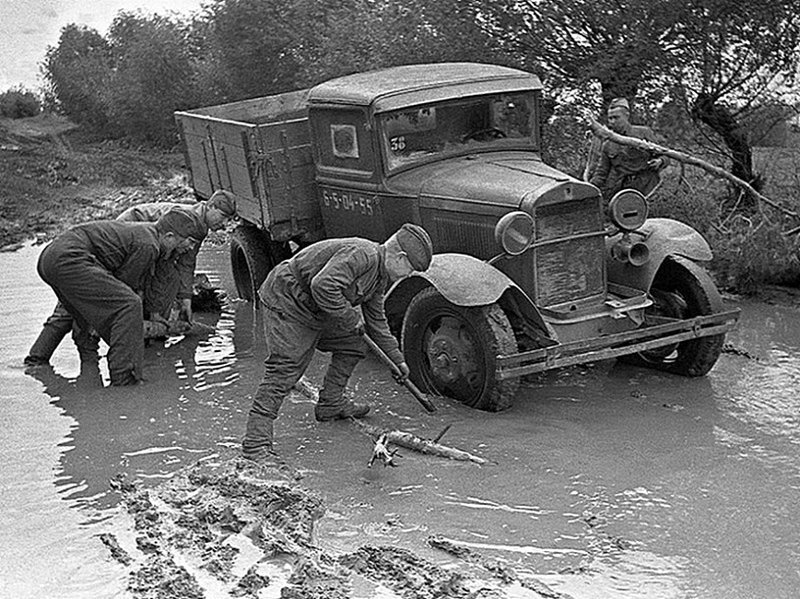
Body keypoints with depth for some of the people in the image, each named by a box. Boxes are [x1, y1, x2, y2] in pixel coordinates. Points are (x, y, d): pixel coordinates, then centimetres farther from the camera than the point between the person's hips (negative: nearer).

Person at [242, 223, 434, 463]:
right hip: (287, 301, -10)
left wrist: (397, 360, 23)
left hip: (315, 312, 10)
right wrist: (351, 318, -23)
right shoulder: (362, 254, -26)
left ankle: (330, 404, 27)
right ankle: (256, 442, -14)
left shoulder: (380, 277, 8)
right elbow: (323, 286, -37)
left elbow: (376, 321, 20)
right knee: (284, 370, -15)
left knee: (352, 347, 14)